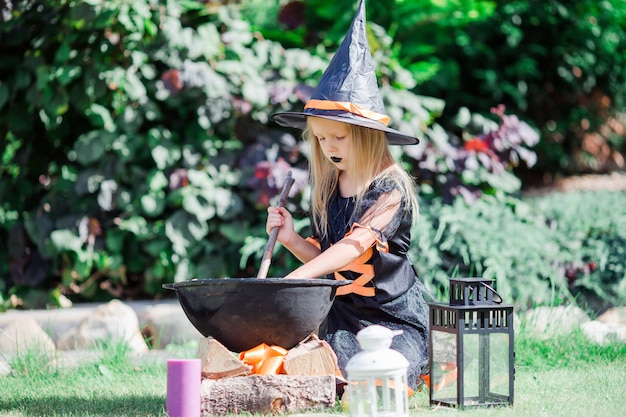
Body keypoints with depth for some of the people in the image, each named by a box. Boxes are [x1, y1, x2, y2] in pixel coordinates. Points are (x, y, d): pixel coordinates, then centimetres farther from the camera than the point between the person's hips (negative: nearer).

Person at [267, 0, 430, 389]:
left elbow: (354, 246, -26)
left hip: (395, 318, -5)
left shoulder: (390, 188, -12)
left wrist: (292, 278, -37)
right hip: (340, 317, 5)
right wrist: (292, 239, -5)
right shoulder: (327, 188, 9)